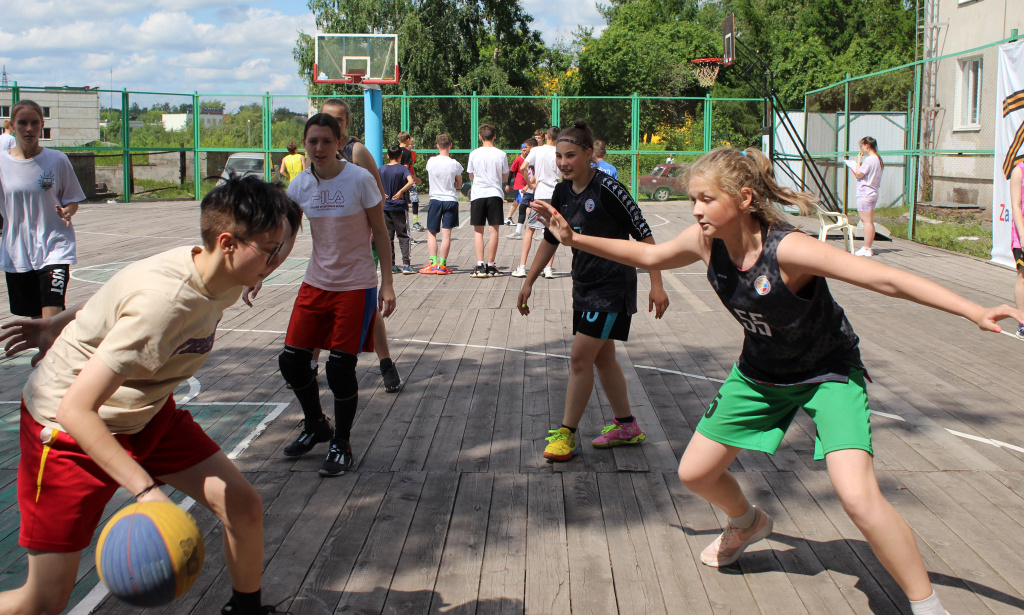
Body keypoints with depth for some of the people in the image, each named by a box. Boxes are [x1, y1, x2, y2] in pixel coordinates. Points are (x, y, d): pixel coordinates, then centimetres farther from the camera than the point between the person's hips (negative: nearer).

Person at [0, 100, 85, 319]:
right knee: (35, 319, 12)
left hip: (54, 249, -3)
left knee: (51, 318, -17)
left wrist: (66, 212, -16)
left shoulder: (57, 159, -3)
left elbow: (73, 201, 5)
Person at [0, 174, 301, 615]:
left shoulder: (223, 282, -9)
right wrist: (145, 489, -41)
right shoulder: (163, 304, -36)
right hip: (71, 428, -8)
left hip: (147, 414, 8)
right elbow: (75, 410, -36)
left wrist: (59, 325, 16)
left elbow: (120, 297, 7)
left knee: (242, 506, -1)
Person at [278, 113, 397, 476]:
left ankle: (341, 445, 14)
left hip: (356, 285, -5)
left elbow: (380, 232, -6)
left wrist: (387, 284, -10)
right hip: (316, 283, 5)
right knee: (292, 360, 5)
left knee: (340, 367, -7)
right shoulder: (300, 185, 0)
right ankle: (316, 427, 31)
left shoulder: (360, 180, -12)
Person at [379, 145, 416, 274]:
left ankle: (390, 265, 7)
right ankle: (406, 265, -5)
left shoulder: (381, 169, 5)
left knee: (388, 236, 8)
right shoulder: (403, 168, -6)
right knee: (403, 236, 2)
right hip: (400, 206, -3)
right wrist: (400, 192, -16)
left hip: (385, 207, 3)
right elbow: (410, 181, -23)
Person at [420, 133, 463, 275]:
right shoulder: (455, 164, -7)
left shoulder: (431, 162, -5)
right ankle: (442, 264, -2)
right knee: (446, 233, 0)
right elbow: (459, 185, 5)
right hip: (451, 200, -1)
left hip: (435, 200, 1)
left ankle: (433, 263, 1)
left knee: (431, 232, 10)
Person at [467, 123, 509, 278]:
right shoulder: (501, 154, -3)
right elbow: (505, 177, 7)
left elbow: (471, 177, 8)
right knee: (494, 230, 5)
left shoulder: (474, 154, -2)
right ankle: (490, 266, 5)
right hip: (495, 194, 0)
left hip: (477, 195, 0)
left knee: (478, 230, 6)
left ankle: (480, 266, -3)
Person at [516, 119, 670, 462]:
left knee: (580, 357, -8)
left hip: (613, 286, -8)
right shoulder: (562, 193, 3)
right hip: (584, 286, 8)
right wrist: (529, 283, 14)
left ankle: (567, 434, 3)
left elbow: (643, 235, -16)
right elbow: (550, 239, 15)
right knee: (602, 357, 14)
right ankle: (627, 427, 28)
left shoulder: (607, 189, -19)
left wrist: (656, 285, -19)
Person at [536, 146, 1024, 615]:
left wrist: (976, 313, -45)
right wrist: (575, 239, -2)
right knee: (695, 473, 11)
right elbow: (647, 256, 4)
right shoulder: (706, 242, -16)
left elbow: (886, 279, -38)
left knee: (859, 497, -25)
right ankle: (749, 523, 46)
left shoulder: (787, 249, -34)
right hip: (760, 373, 6)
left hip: (829, 373, -6)